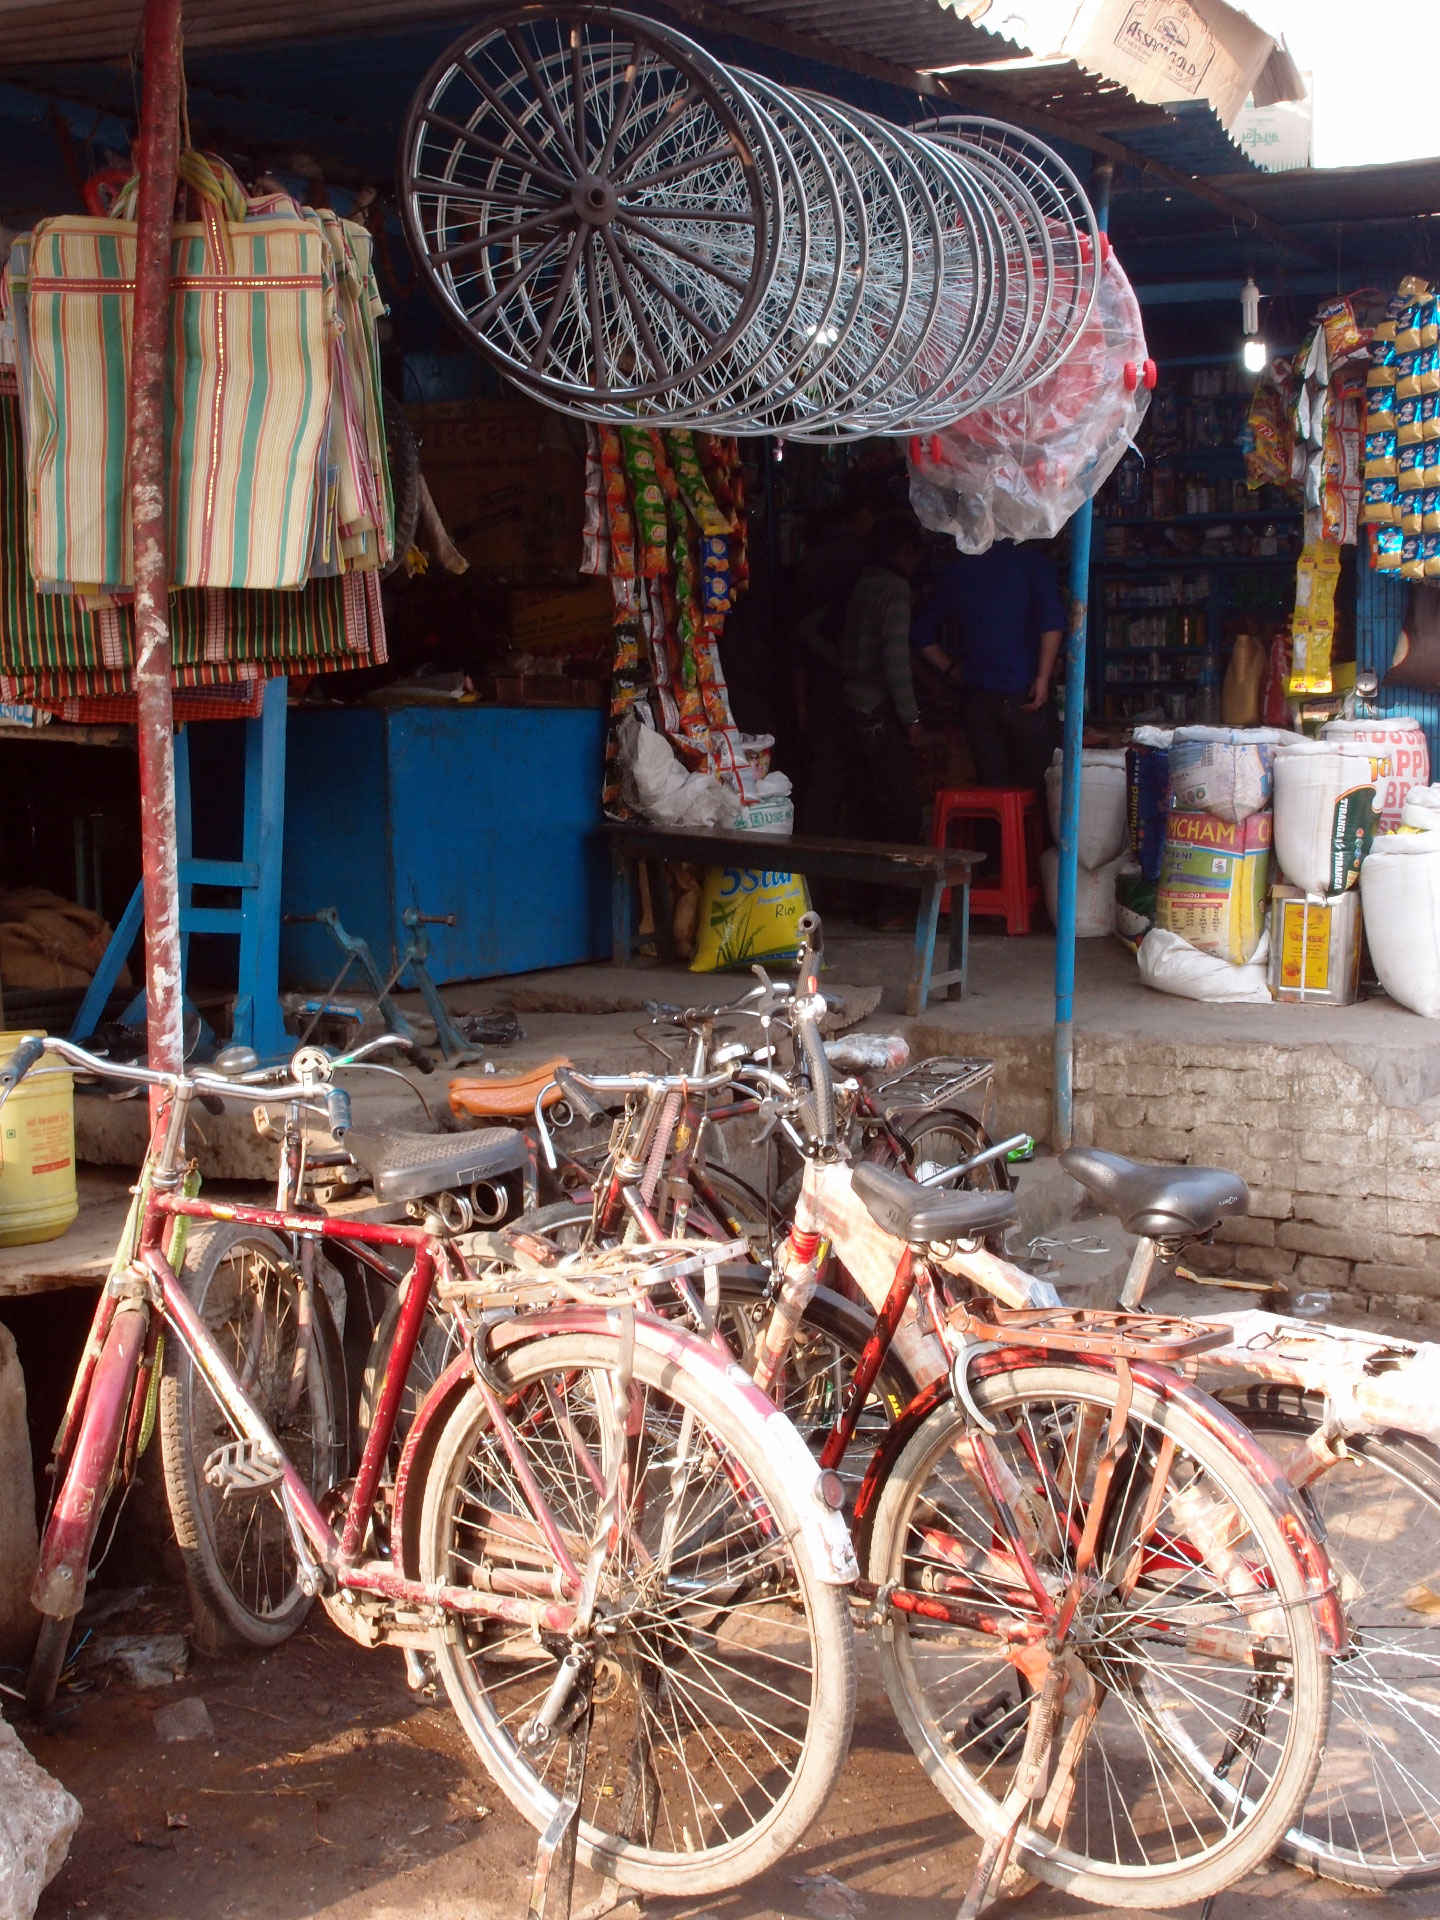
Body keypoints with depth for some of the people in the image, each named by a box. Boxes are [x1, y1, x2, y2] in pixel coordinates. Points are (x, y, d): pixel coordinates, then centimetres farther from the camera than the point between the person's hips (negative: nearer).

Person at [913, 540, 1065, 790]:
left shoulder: (955, 570, 11)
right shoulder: (1029, 560, -1)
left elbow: (922, 632, 16)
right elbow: (1052, 619, -15)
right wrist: (1043, 678, -13)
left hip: (976, 696, 4)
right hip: (1022, 693, -4)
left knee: (991, 785, 7)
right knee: (1040, 781, 3)